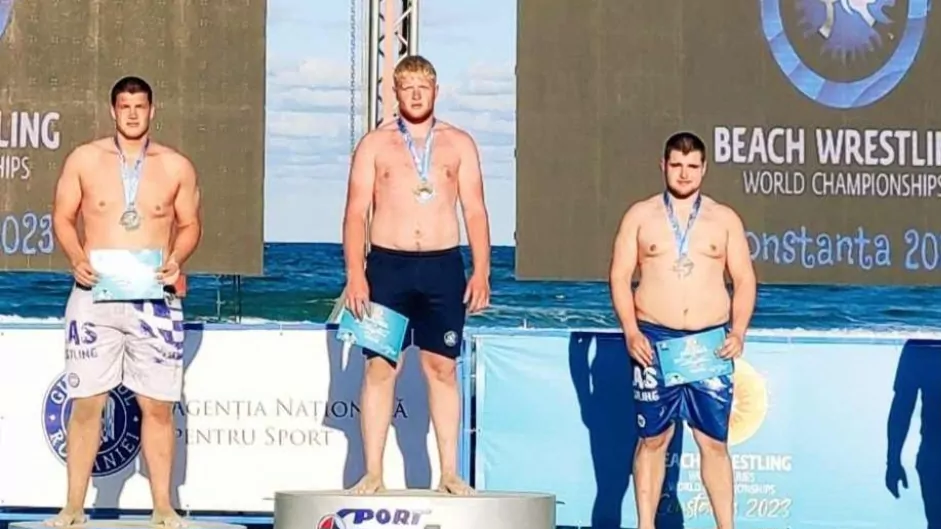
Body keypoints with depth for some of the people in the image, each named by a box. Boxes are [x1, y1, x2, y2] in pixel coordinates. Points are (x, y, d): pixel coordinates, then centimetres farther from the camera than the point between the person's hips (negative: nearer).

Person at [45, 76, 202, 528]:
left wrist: (176, 259, -7)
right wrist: (77, 259, -9)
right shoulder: (84, 159, 5)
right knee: (87, 402, 0)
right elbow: (62, 216, 8)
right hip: (94, 296, 0)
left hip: (154, 299, 0)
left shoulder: (176, 167, 6)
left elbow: (190, 225, 13)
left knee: (158, 404, 0)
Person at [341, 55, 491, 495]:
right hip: (387, 264, -1)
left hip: (443, 266, 1)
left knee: (443, 368, 2)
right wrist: (355, 274, -8)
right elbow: (356, 212, 2)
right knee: (380, 369, -2)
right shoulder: (374, 144, 6)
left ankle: (449, 473, 6)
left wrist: (481, 272, -3)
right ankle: (373, 473, 1)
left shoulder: (459, 144, 8)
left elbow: (475, 211, 6)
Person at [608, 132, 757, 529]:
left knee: (714, 441, 0)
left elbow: (744, 280, 8)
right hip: (654, 340, 0)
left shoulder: (725, 219, 8)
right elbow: (620, 276, 3)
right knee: (652, 439, 4)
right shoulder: (640, 215, 6)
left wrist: (738, 332, -6)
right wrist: (631, 332, -8)